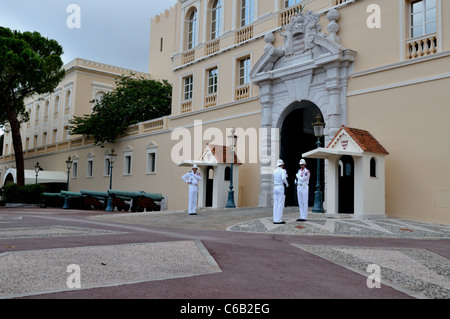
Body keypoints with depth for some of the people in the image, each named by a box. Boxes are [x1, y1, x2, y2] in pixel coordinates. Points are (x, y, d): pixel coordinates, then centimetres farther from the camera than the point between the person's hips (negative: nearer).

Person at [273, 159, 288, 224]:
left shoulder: (275, 171, 12)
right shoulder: (283, 171, -8)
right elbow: (283, 179, -25)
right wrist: (287, 184, -6)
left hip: (275, 188, 7)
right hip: (281, 188, -7)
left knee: (275, 204, 7)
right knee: (280, 204, -4)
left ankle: (275, 220, 6)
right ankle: (278, 220, -6)